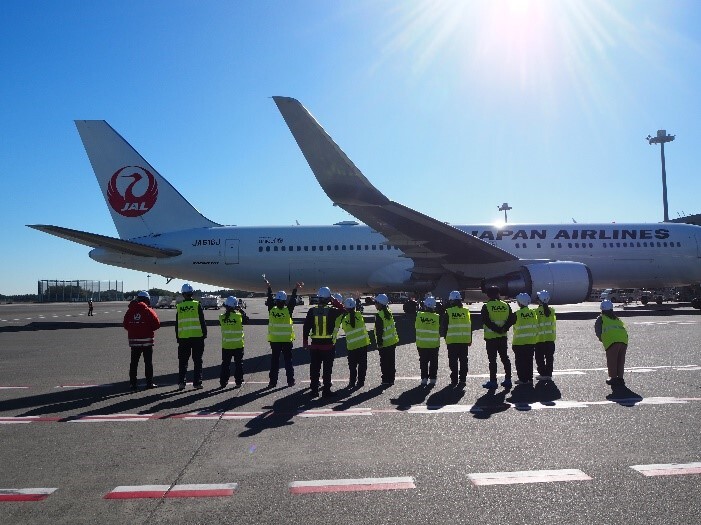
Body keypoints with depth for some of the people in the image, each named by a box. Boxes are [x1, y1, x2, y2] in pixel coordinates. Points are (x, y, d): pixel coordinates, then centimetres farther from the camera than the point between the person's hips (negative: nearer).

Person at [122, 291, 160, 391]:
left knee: (134, 362, 10)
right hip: (147, 340, -3)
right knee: (148, 362, 5)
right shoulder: (148, 311, -9)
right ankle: (149, 383, 7)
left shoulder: (130, 310, 4)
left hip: (134, 340, 4)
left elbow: (125, 324, 6)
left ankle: (133, 383, 10)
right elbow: (157, 324, -10)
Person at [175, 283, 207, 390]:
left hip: (183, 337, 2)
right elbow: (202, 321, -5)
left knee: (183, 361, 11)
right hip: (197, 336, -2)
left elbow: (177, 324, 7)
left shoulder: (179, 307, 3)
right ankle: (197, 383, 5)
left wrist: (178, 337, 14)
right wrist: (204, 334, 3)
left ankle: (181, 382, 7)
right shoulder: (197, 305, -4)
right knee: (197, 361, 5)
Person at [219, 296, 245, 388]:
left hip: (226, 345, 2)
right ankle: (238, 381, 13)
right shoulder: (239, 316, -13)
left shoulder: (222, 317, -7)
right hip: (238, 345, -2)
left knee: (225, 364, 11)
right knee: (238, 364, 10)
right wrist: (241, 310, 12)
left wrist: (227, 311, 13)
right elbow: (245, 319, 4)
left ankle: (223, 382, 13)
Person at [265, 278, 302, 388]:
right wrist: (295, 289, 12)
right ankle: (290, 380, 12)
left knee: (274, 361, 7)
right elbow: (293, 300, 2)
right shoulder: (288, 310, -11)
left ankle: (273, 382, 7)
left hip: (274, 340, 1)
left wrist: (269, 287, 18)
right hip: (287, 340, -1)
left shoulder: (271, 309, -8)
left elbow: (270, 299, 7)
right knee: (288, 361, 9)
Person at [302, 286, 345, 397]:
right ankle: (326, 390, 9)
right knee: (327, 369, 7)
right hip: (328, 345, -2)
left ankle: (314, 390, 15)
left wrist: (305, 341, 9)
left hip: (315, 345, 2)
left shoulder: (312, 311, -2)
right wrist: (334, 301, 7)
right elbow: (343, 310, 10)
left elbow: (306, 327, 1)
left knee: (314, 369, 11)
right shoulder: (332, 311, -9)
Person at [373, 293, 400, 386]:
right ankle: (391, 379, 19)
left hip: (384, 344, -7)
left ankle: (386, 380, 6)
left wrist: (379, 343, -14)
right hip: (393, 341, 7)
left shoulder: (379, 315, -18)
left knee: (384, 362, 2)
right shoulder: (389, 312, 5)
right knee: (391, 361, 13)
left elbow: (379, 331, -18)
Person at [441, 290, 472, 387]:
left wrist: (446, 337, 10)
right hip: (465, 340, 3)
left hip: (452, 340, -3)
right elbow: (470, 327, 10)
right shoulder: (466, 311, 4)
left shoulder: (448, 312, -6)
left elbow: (444, 327, -3)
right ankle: (462, 379, 11)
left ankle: (454, 380, 5)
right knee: (463, 361, 10)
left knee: (453, 361, 5)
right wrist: (470, 339, 17)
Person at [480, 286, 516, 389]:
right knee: (505, 358, 14)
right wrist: (504, 328, -5)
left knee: (492, 360, 0)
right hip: (503, 337, 4)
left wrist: (496, 329, -12)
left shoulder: (486, 306, -9)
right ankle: (508, 379, 17)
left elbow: (486, 321, -18)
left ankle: (493, 381, 2)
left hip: (491, 337, -4)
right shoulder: (506, 305, 4)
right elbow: (512, 319, -1)